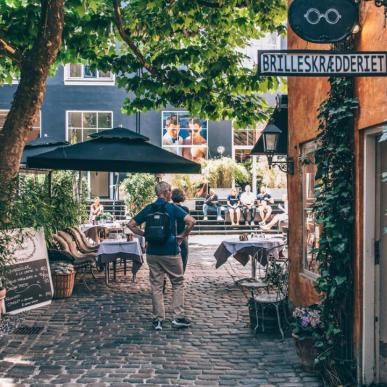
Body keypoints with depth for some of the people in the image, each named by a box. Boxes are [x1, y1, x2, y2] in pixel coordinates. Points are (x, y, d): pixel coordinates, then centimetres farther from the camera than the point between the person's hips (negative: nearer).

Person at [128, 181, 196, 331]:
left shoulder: (148, 209, 4)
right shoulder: (172, 208, -8)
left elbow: (131, 225, 5)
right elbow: (191, 221, -18)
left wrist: (145, 234, 9)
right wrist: (183, 235, -6)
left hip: (152, 253, 4)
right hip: (171, 252, -3)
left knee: (156, 286, 10)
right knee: (178, 283, 11)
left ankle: (158, 319, 13)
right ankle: (178, 317, 10)